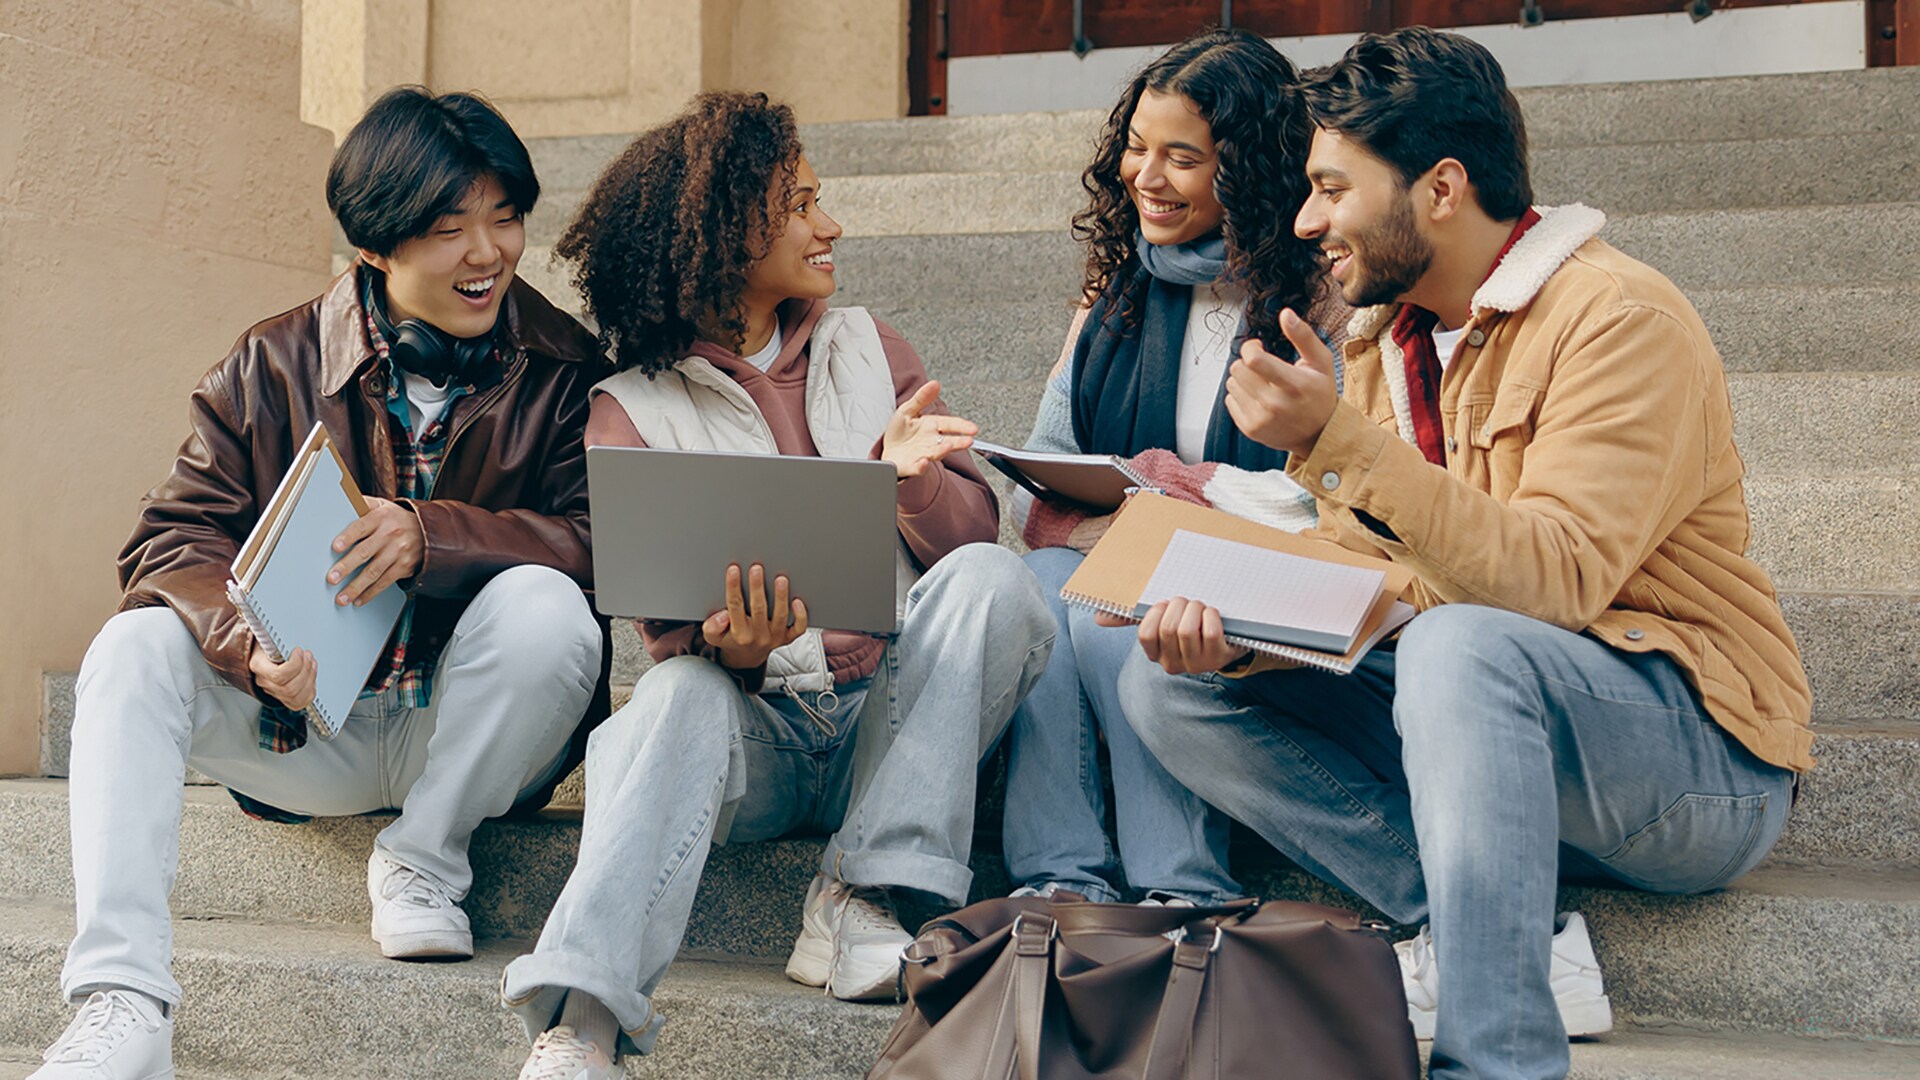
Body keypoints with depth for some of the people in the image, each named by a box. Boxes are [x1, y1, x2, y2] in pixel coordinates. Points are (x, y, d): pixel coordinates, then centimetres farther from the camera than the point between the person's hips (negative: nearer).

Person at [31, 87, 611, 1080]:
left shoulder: (564, 371, -4)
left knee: (544, 604, -31)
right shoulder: (274, 366, 1)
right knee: (136, 644, -21)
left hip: (469, 739, -2)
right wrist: (252, 647, -28)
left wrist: (432, 536, -32)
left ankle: (426, 854, -8)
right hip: (307, 732, 2)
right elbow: (174, 537, -6)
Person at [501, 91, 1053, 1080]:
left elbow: (973, 535, 8)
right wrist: (725, 642, -30)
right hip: (751, 716, -2)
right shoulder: (631, 408, 5)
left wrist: (910, 477, -16)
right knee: (680, 697, -34)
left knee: (990, 580, -23)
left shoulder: (865, 348, 14)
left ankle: (859, 900, -26)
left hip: (889, 710, 3)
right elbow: (664, 621, -5)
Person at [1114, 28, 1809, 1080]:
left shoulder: (1618, 318, -14)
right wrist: (1229, 620, -15)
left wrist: (1338, 439, -32)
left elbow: (1553, 579, -27)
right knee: (1168, 686, -6)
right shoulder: (1382, 344, 10)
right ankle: (1491, 931, -15)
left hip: (1700, 760, -7)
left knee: (1460, 644, -38)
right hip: (1466, 713, 8)